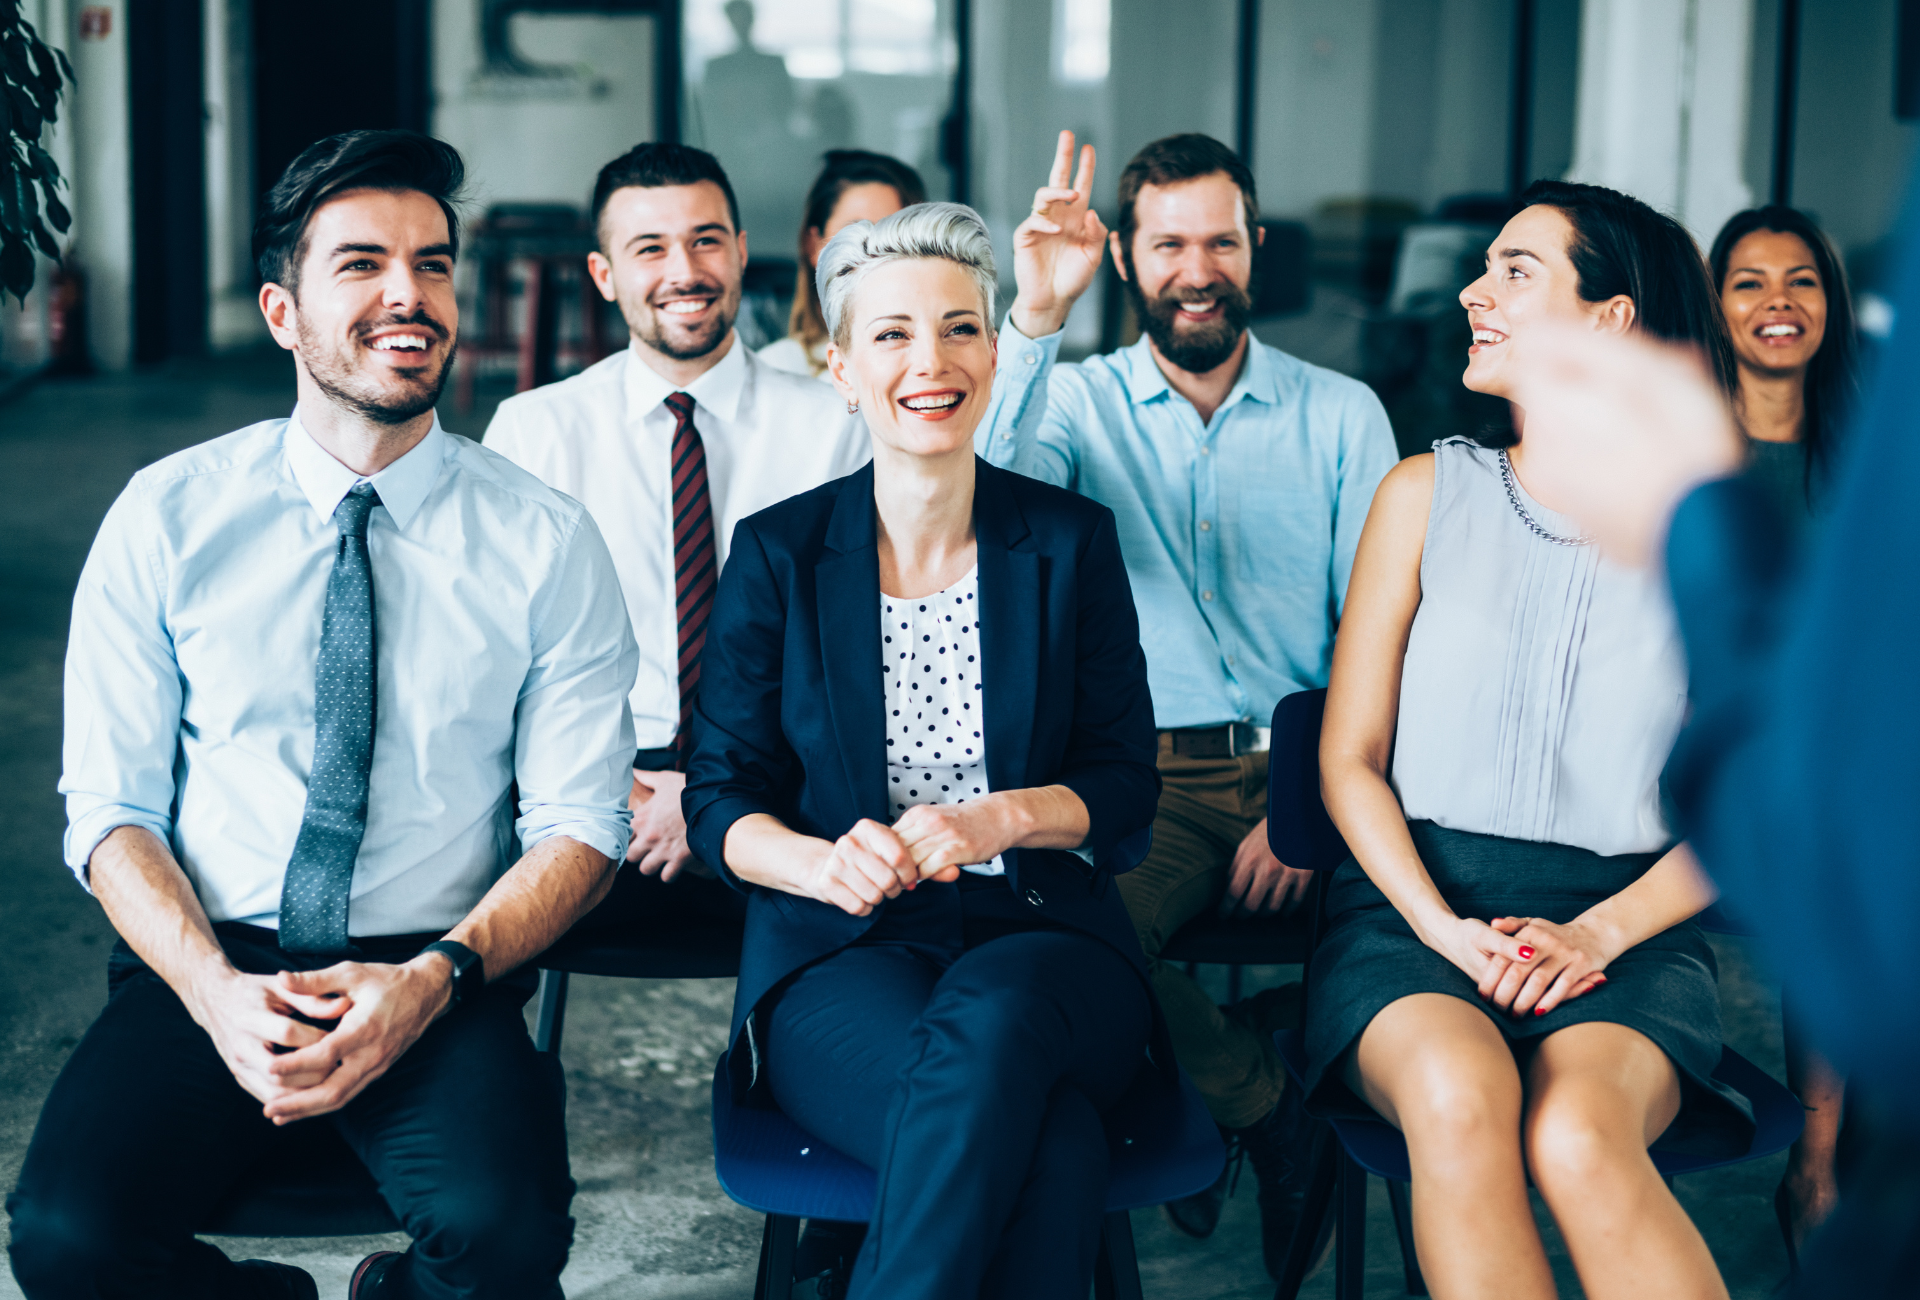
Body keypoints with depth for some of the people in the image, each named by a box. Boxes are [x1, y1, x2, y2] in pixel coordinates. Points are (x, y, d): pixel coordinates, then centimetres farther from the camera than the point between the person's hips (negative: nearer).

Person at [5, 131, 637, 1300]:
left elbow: (580, 825, 1)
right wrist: (216, 989, -15)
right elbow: (111, 808, 3)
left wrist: (433, 981, -16)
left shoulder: (547, 542, 1)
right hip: (207, 969, 1)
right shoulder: (165, 518, 3)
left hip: (439, 988, -1)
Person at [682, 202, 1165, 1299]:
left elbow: (1127, 788, 7)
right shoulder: (779, 553, 5)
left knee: (989, 1025, -38)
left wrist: (998, 818, -14)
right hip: (842, 958, -1)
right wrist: (825, 866, -17)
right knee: (1051, 1146, -33)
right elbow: (722, 801, 5)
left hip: (1042, 937, 1)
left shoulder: (1072, 542, 7)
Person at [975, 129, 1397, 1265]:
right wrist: (1035, 317, -22)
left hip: (1304, 766, 1)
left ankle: (1229, 1084, 2)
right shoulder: (1077, 402, 11)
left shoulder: (1343, 414, 12)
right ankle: (1265, 1101, -4)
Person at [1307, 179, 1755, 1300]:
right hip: (1414, 903, 1)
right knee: (1459, 1101, -34)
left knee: (1577, 1136, -34)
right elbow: (1349, 757, 6)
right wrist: (1447, 932, -10)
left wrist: (1598, 932, -11)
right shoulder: (1428, 493, 10)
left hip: (1630, 927, -1)